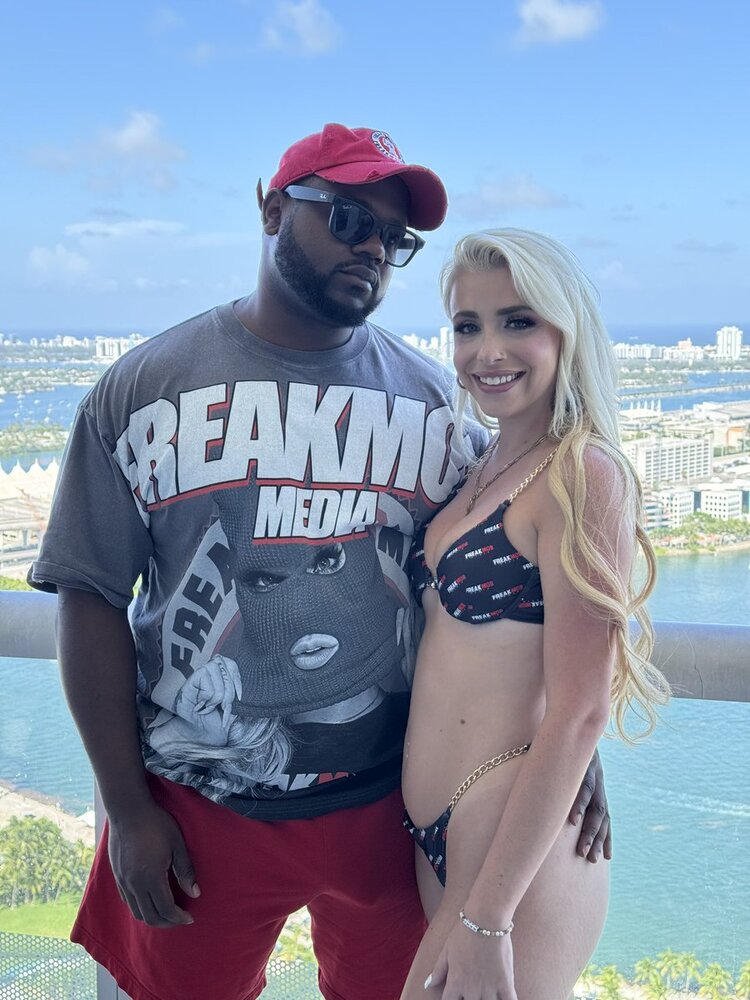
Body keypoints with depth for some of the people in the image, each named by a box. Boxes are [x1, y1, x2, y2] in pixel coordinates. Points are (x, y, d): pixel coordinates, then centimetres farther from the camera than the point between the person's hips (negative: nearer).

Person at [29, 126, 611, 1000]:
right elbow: (92, 599, -4)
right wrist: (127, 811, -5)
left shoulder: (431, 399, 1)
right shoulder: (143, 388, -4)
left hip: (388, 801, 1)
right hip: (199, 808, -1)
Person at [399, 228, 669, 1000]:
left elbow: (577, 714, -19)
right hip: (435, 840, 8)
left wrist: (486, 918, -19)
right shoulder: (481, 470, 9)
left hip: (519, 849, -8)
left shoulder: (582, 474, -16)